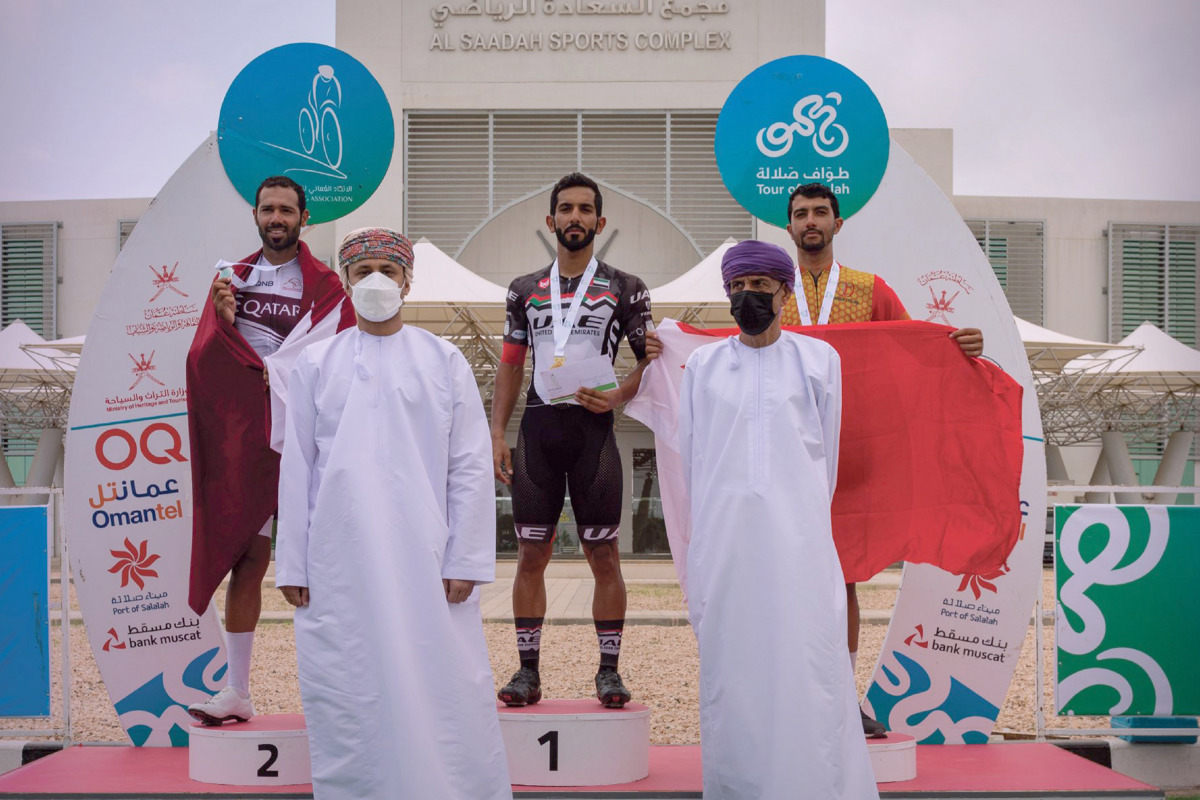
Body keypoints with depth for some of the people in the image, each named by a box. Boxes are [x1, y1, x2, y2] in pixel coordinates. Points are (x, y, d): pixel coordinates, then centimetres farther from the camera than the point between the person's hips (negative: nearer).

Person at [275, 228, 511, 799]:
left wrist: (465, 560, -4)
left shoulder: (444, 361, 6)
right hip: (338, 564, 1)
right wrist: (292, 564, 4)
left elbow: (470, 468, 3)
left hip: (425, 558, -1)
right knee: (343, 700, 3)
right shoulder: (316, 363, 9)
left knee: (443, 696, -2)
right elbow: (296, 470, 8)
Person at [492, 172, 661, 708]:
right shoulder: (524, 290, 13)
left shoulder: (624, 289, 6)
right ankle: (528, 670, 11)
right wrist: (497, 434, 4)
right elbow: (510, 367, 13)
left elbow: (649, 359, 6)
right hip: (537, 428, 2)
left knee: (603, 554, 0)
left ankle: (609, 669, 9)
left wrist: (617, 397, -13)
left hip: (593, 429, -2)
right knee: (531, 553, 3)